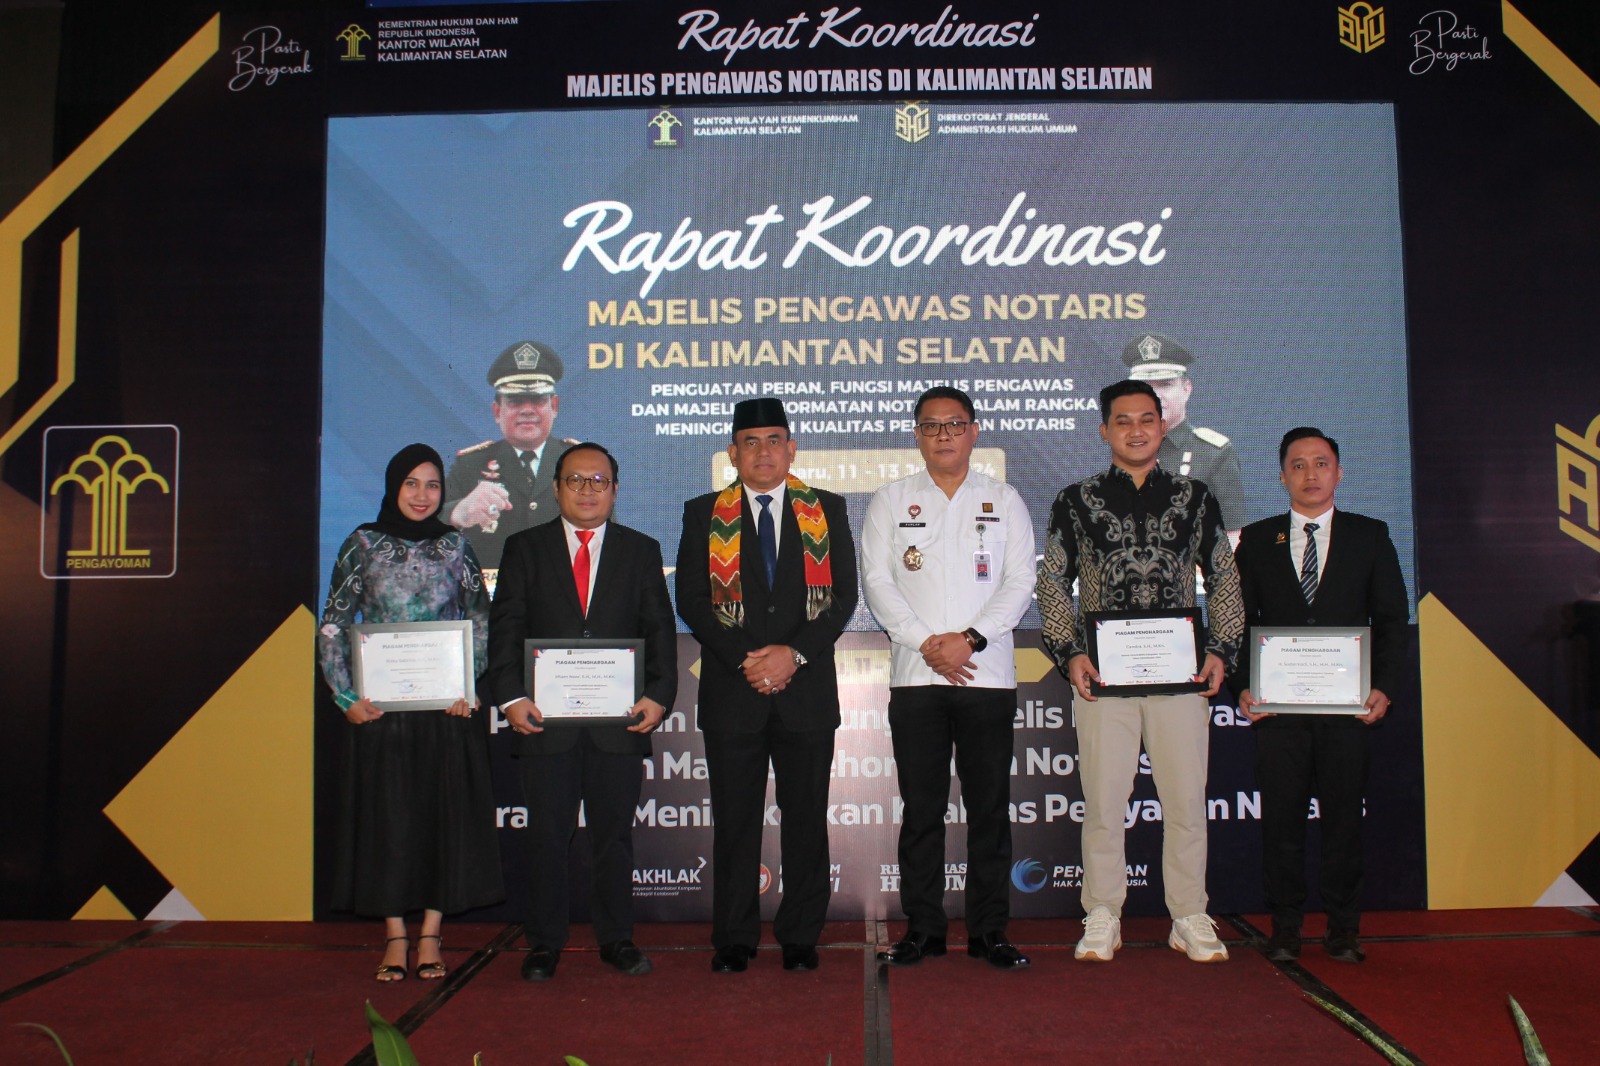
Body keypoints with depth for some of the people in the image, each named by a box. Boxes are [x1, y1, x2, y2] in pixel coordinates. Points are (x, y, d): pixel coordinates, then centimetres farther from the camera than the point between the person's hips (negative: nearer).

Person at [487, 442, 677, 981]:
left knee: (615, 835, 9)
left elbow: (660, 630, 6)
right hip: (546, 720, -1)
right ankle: (544, 943, 19)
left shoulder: (641, 551, 10)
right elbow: (505, 628, 2)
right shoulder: (524, 548, 8)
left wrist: (659, 695, -8)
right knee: (547, 838, 6)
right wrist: (511, 696, -11)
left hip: (620, 722, 1)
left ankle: (617, 938, 22)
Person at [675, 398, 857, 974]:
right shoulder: (703, 514, 8)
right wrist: (745, 660, -10)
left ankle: (800, 937, 17)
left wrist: (794, 653, -11)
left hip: (807, 687, 0)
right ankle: (734, 940, 15)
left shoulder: (828, 510, 9)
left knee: (805, 817, 5)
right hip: (731, 690, 0)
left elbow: (843, 593, 2)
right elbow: (692, 600, 1)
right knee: (734, 819, 4)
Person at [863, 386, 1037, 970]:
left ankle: (989, 930, 12)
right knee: (921, 808, 3)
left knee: (990, 808, 3)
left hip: (988, 675, 0)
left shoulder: (1004, 500, 12)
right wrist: (925, 644, -10)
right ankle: (923, 928, 13)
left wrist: (969, 639, -11)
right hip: (914, 678, 0)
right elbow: (877, 581, 2)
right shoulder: (891, 500, 11)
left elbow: (1020, 582, 3)